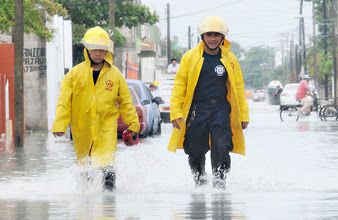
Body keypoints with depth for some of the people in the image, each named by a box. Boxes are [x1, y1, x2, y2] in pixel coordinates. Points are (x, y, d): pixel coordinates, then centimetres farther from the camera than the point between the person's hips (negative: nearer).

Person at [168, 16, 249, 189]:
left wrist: (243, 115, 8)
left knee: (221, 148, -14)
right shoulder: (190, 57, 0)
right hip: (196, 109, 0)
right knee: (195, 151, 5)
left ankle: (219, 180, 2)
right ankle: (199, 179, 30)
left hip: (221, 110, 0)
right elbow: (179, 85, 3)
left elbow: (238, 87, 11)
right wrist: (176, 112, -4)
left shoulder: (229, 59, 4)